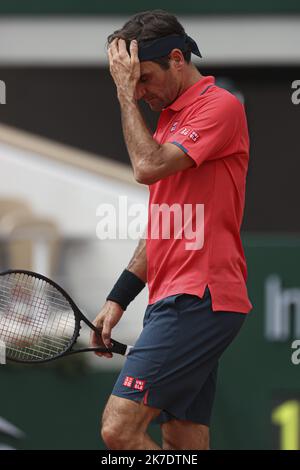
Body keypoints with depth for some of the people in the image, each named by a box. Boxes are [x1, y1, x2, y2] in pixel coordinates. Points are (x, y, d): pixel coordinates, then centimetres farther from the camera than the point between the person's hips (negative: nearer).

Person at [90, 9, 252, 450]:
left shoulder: (220, 107, -7)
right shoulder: (170, 118, 22)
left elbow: (148, 166, -21)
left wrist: (126, 92, -10)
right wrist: (118, 299, 18)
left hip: (199, 299, -10)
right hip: (175, 299, 10)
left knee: (120, 428, -19)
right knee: (184, 444, 5)